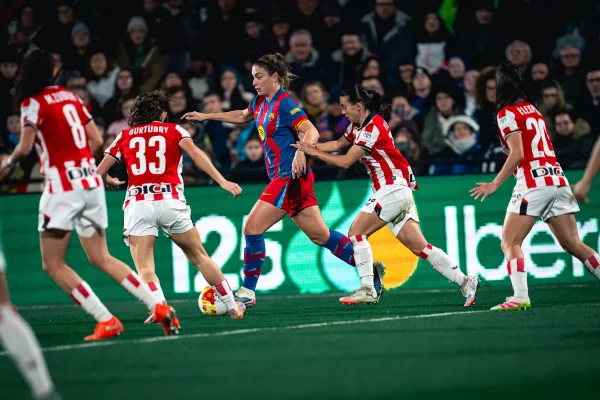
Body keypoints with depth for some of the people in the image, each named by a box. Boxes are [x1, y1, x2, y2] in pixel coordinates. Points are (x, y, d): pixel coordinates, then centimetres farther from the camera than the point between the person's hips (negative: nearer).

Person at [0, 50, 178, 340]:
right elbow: (96, 140, 14)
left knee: (53, 265, 1)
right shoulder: (70, 96, 14)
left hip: (62, 187, -7)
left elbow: (24, 148, -14)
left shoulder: (33, 103, -7)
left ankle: (106, 321, -8)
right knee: (101, 259, 14)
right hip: (91, 182, 7)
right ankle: (159, 308, 3)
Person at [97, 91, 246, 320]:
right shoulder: (174, 131, 15)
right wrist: (222, 182, -11)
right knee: (199, 257, 16)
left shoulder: (124, 137, 18)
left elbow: (100, 172, 15)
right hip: (170, 201, 0)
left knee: (144, 268, -3)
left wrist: (110, 182, 38)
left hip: (138, 204, 0)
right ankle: (232, 307, 21)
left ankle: (159, 306, -31)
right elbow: (196, 154, -4)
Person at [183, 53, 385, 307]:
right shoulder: (261, 102, 13)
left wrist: (300, 152, -38)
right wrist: (206, 116, 32)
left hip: (290, 178, -9)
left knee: (253, 227, -10)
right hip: (282, 179, 9)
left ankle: (247, 292, -5)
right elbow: (241, 116, 33)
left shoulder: (285, 104, -12)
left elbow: (311, 132, -21)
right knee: (320, 235, 10)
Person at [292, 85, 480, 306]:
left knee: (356, 231, -9)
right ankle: (465, 281, -2)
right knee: (419, 246, 3)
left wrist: (315, 153, -7)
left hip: (393, 188, -9)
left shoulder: (372, 128, -15)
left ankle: (367, 290, -13)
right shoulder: (359, 126, 13)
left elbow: (346, 161, -15)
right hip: (392, 191, 9)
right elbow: (338, 144, 21)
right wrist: (311, 146, 6)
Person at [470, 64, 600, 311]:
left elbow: (517, 154, -12)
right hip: (557, 179, 7)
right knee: (574, 245, 6)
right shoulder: (533, 110, 19)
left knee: (510, 243, -6)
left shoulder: (507, 113, -3)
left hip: (533, 182, -7)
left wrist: (495, 184, -11)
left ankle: (520, 297, -21)